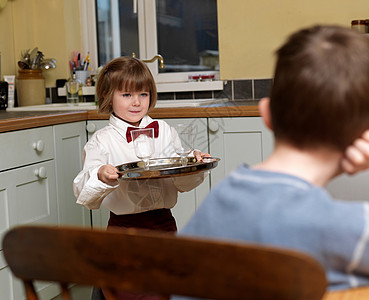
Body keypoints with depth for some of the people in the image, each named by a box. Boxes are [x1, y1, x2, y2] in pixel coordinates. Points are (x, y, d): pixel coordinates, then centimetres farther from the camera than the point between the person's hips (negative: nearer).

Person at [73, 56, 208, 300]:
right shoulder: (101, 141, -4)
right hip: (124, 228, -3)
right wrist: (100, 177, -32)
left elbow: (182, 183, 7)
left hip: (164, 223, 3)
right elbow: (85, 195, -12)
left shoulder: (163, 131, 6)